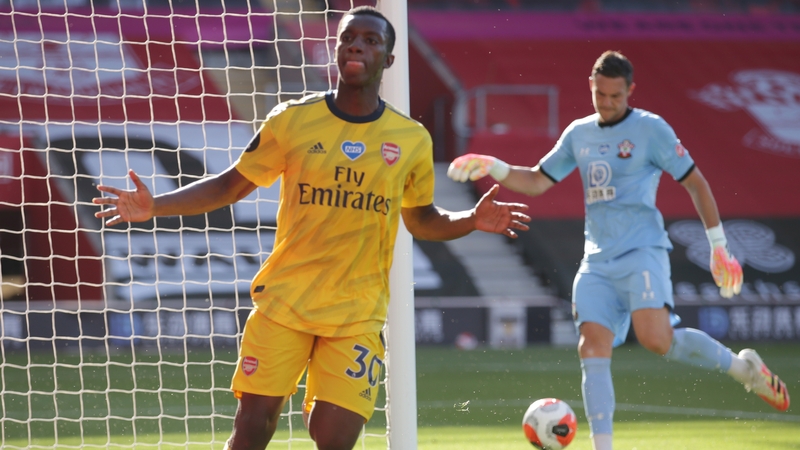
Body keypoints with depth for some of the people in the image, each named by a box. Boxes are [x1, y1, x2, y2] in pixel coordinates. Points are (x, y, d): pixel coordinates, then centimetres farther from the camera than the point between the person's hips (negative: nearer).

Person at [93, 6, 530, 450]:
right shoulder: (291, 121, 0)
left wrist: (471, 220, -3)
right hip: (284, 298, 0)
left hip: (358, 313, 0)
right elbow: (229, 186, 7)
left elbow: (421, 220, 17)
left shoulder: (412, 141, 3)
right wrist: (153, 206, -5)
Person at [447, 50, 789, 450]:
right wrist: (493, 168, 2)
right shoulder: (579, 135, 14)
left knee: (657, 339, -24)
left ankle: (743, 368, -1)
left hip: (642, 252, -5)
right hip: (597, 261, 5)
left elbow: (695, 183, 3)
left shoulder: (650, 129, -1)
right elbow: (536, 181, 20)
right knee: (593, 347, -11)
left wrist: (718, 246, 3)